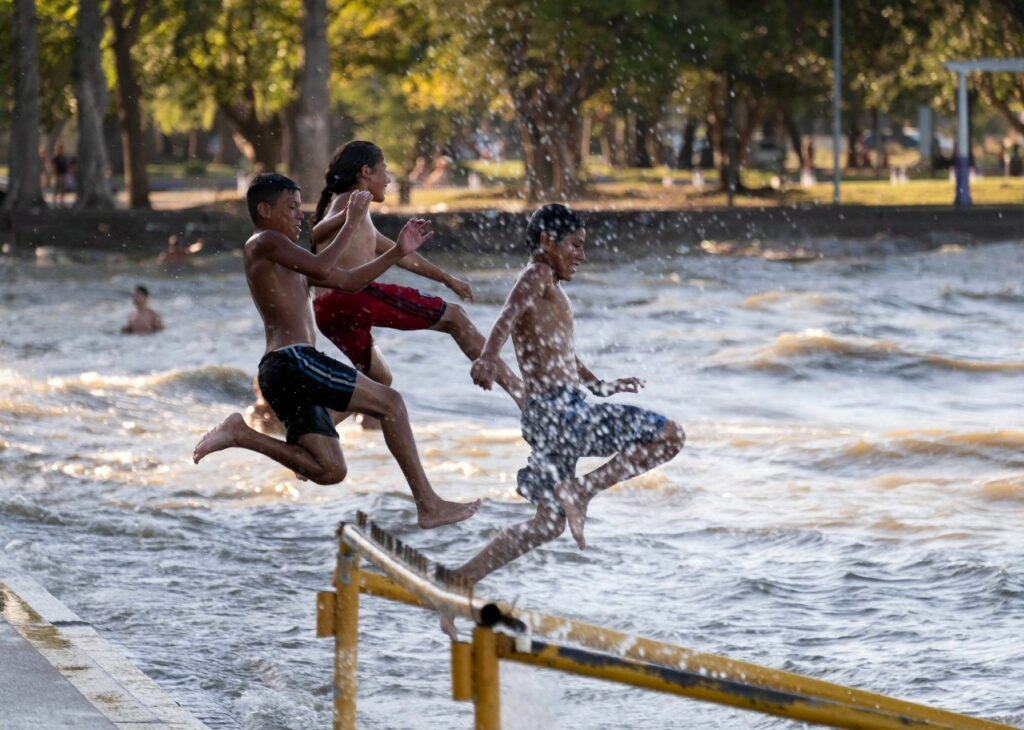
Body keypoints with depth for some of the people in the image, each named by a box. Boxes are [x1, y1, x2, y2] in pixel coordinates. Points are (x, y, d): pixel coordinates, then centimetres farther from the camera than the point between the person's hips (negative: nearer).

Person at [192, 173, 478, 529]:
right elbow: (321, 269, -17)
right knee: (389, 401, -6)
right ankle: (429, 505, -8)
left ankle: (240, 434, 3)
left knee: (329, 470, 4)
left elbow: (347, 280, 27)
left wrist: (398, 252, 18)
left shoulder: (285, 257, 28)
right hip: (292, 360, -10)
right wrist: (352, 223, -10)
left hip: (277, 376, 10)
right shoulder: (264, 242, -1)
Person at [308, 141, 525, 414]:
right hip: (356, 294, -10)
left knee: (379, 378, 27)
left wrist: (446, 278, 46)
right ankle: (518, 389, -7)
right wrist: (346, 218, -39)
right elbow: (318, 233, -18)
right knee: (454, 318, -1)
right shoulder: (350, 200, 3)